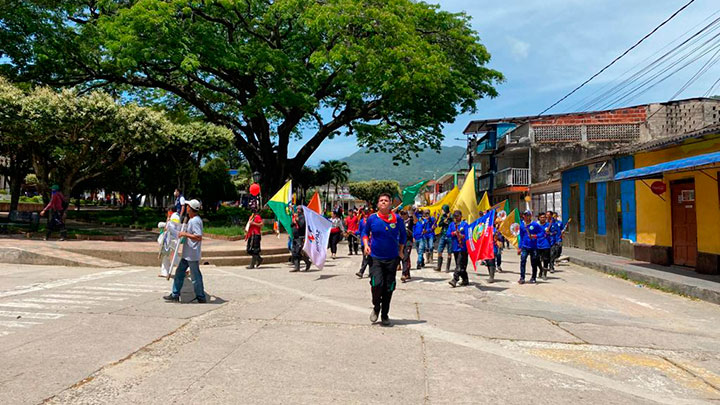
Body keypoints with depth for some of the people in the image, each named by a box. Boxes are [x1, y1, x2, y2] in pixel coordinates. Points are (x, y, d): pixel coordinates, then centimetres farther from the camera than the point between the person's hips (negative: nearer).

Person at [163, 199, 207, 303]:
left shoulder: (195, 221, -20)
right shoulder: (192, 220, 12)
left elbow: (199, 237, -27)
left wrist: (185, 234, -22)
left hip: (192, 255, -10)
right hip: (187, 254, 10)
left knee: (195, 276, 0)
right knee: (179, 273, 14)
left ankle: (201, 297, 11)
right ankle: (175, 295, 21)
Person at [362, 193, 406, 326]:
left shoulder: (397, 219, -1)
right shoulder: (372, 218, -2)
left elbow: (403, 235, 14)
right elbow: (365, 232, 13)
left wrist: (400, 251, 12)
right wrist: (366, 244, -4)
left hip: (392, 259, 1)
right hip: (375, 257, -1)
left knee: (388, 288, 6)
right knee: (377, 284, -17)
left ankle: (385, 315, 23)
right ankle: (376, 307, 13)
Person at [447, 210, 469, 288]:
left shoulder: (464, 224, -2)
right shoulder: (452, 224, 12)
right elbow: (448, 233, 4)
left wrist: (461, 235, -21)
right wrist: (454, 233, -10)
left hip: (463, 247, -6)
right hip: (455, 247, 6)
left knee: (459, 265, -12)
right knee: (460, 265, 13)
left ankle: (455, 280, -18)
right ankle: (465, 280, 24)